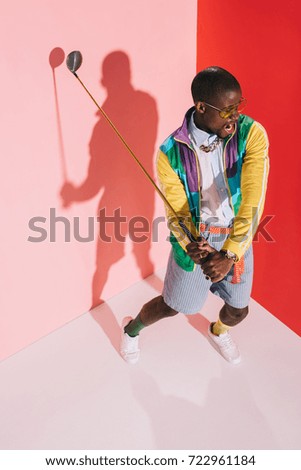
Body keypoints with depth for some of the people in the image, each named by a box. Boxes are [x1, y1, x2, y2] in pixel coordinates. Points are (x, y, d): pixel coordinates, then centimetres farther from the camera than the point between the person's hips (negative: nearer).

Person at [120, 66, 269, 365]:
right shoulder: (171, 152, -18)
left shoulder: (251, 134, -19)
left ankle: (218, 331, 60)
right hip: (196, 242, -2)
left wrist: (230, 255, -38)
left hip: (237, 241, 2)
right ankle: (131, 329, 50)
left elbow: (253, 199, -27)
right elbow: (176, 213, -15)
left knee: (238, 310, 20)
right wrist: (192, 247, -36)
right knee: (171, 306, 15)